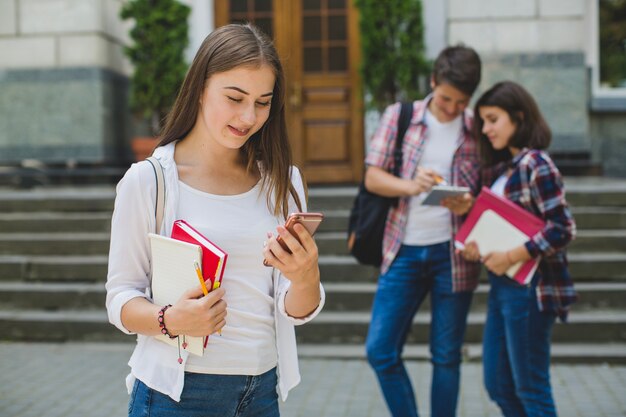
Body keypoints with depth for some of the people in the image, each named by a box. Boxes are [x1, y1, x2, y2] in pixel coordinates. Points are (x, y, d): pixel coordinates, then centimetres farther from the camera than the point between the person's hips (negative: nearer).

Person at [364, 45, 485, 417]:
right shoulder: (399, 116, 2)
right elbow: (373, 178, 0)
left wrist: (469, 205, -19)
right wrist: (411, 186, -20)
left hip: (454, 251, -1)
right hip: (404, 249, 1)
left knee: (447, 356, 8)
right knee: (380, 350, 1)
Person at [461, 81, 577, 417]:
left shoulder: (534, 164, -14)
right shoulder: (505, 167, 13)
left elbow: (563, 228, -20)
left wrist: (510, 257, -20)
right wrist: (481, 244, -2)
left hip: (529, 288, -9)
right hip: (502, 286, 9)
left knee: (530, 389, 3)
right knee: (497, 385, 15)